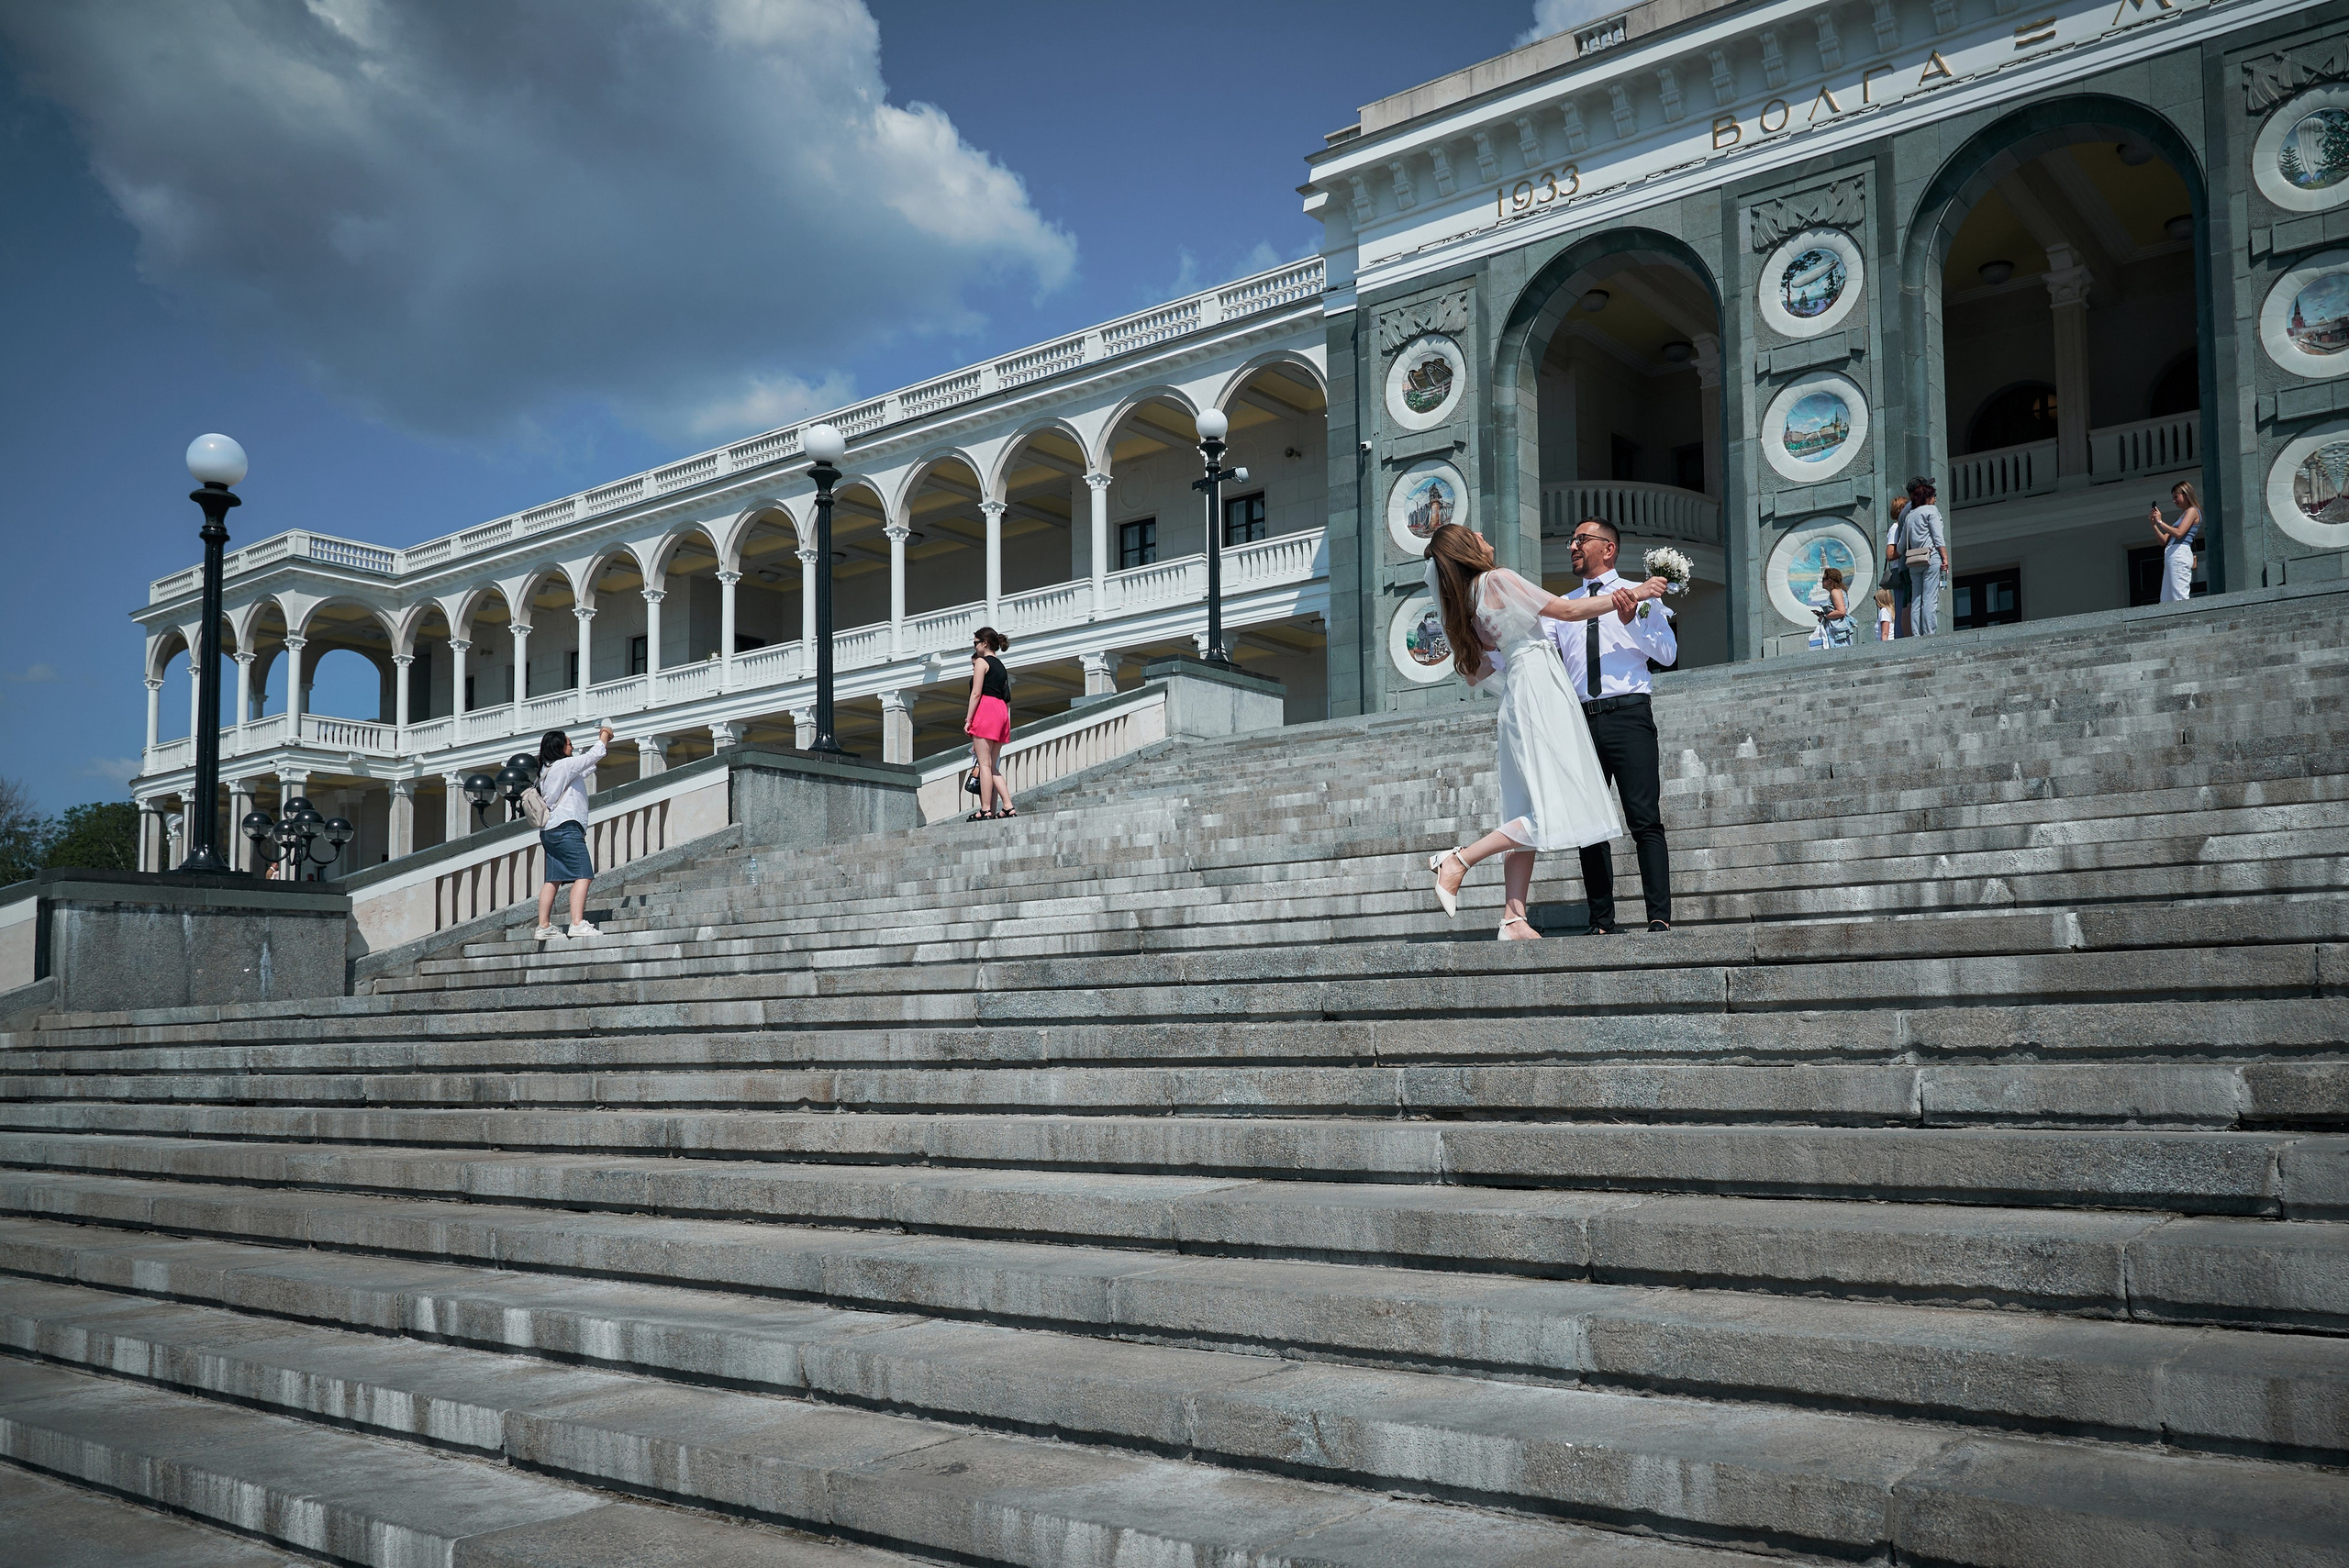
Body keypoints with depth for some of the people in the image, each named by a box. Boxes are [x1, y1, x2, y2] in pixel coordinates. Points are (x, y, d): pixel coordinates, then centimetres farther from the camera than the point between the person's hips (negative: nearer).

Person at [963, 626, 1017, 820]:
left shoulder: (982, 661, 0)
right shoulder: (1001, 666, 23)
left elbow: (976, 693, -9)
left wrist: (968, 719, -10)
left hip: (986, 710, -8)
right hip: (1001, 712, 8)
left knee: (984, 764, -9)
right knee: (993, 766, 8)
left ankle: (986, 810, -14)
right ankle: (1008, 806, -3)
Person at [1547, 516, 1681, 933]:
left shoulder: (1639, 595, 9)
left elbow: (1668, 653, -2)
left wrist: (1630, 622, -15)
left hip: (1628, 715, -4)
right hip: (1581, 721, 4)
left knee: (1645, 821, -10)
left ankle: (1660, 918, -12)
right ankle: (1602, 923, 7)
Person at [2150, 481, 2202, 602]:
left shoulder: (2192, 511, 1)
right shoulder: (2182, 514, 27)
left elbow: (2179, 533, -15)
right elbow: (2164, 541, 22)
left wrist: (2160, 521, -8)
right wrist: (2154, 524, 11)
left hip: (2180, 553, -9)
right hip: (2171, 555, 9)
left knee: (2179, 595, -16)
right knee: (2167, 599, 3)